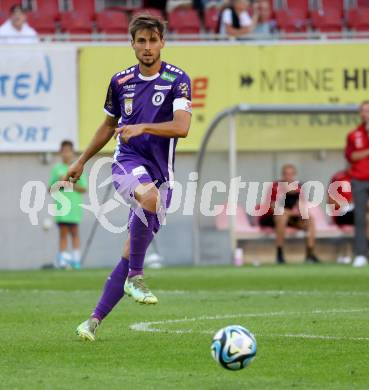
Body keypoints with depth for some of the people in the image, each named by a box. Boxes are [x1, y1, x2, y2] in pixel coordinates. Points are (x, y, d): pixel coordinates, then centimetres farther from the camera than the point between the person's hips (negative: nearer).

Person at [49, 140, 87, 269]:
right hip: (60, 204, 1)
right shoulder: (56, 169, 11)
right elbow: (50, 189, 13)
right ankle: (62, 259, -2)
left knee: (74, 232, 1)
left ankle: (76, 259, 2)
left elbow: (84, 188, 4)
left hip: (74, 204, -1)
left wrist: (71, 185, -10)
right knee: (63, 232, -1)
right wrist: (58, 184, -6)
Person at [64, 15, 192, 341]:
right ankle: (135, 277, -26)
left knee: (131, 253, -1)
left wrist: (142, 127, -29)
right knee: (149, 196, -37)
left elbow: (182, 127, -17)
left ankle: (96, 320, 11)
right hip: (128, 163, 0)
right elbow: (109, 125, 23)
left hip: (161, 173, 0)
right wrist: (82, 161, 27)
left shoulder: (177, 80, -3)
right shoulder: (121, 81, 7)